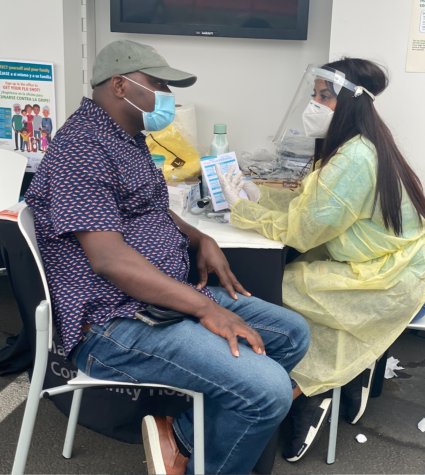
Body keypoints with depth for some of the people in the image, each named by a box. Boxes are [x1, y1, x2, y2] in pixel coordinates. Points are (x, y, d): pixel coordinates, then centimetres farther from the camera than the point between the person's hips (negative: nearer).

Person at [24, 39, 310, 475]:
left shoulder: (127, 137, 15)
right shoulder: (81, 148, -16)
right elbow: (109, 259, -25)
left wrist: (200, 240, 7)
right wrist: (206, 308, -25)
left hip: (167, 298, 11)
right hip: (115, 325, -11)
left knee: (293, 333, 8)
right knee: (268, 390, -24)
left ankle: (183, 435, 8)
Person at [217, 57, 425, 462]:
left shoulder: (354, 160, -26)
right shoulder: (353, 147, 5)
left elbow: (299, 231, -21)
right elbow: (308, 202, 8)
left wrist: (240, 208, -12)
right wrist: (255, 192, -1)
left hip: (388, 282, -9)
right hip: (381, 263, 9)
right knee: (291, 273, 7)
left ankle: (312, 393, 11)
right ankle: (353, 368, 15)